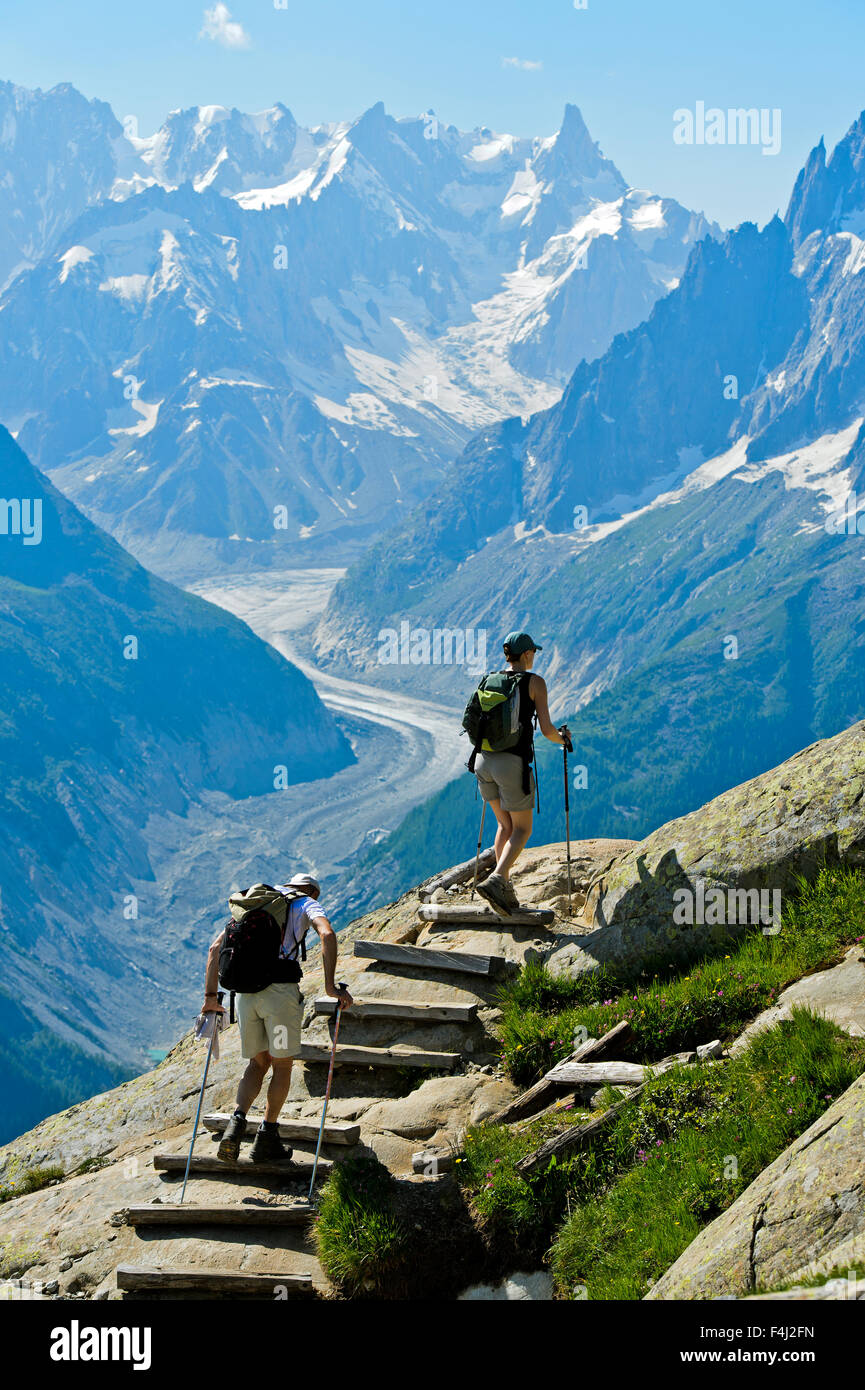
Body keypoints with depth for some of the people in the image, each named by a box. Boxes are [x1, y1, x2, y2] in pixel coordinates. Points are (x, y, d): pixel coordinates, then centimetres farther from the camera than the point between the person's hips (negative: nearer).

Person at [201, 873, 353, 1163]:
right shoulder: (307, 904, 12)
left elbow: (216, 947, 20)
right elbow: (327, 934, -11)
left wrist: (210, 996, 19)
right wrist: (330, 986, -14)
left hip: (244, 991, 4)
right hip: (281, 989, -4)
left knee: (257, 1063, 17)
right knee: (282, 1064, 12)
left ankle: (238, 1120, -6)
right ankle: (266, 1139, 14)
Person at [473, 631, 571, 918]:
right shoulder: (535, 682, -3)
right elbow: (546, 729, -5)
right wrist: (563, 738, 17)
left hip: (484, 760, 5)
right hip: (513, 762, -5)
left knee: (505, 825, 20)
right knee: (522, 829, 7)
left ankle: (505, 891, 17)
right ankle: (496, 880, -14)